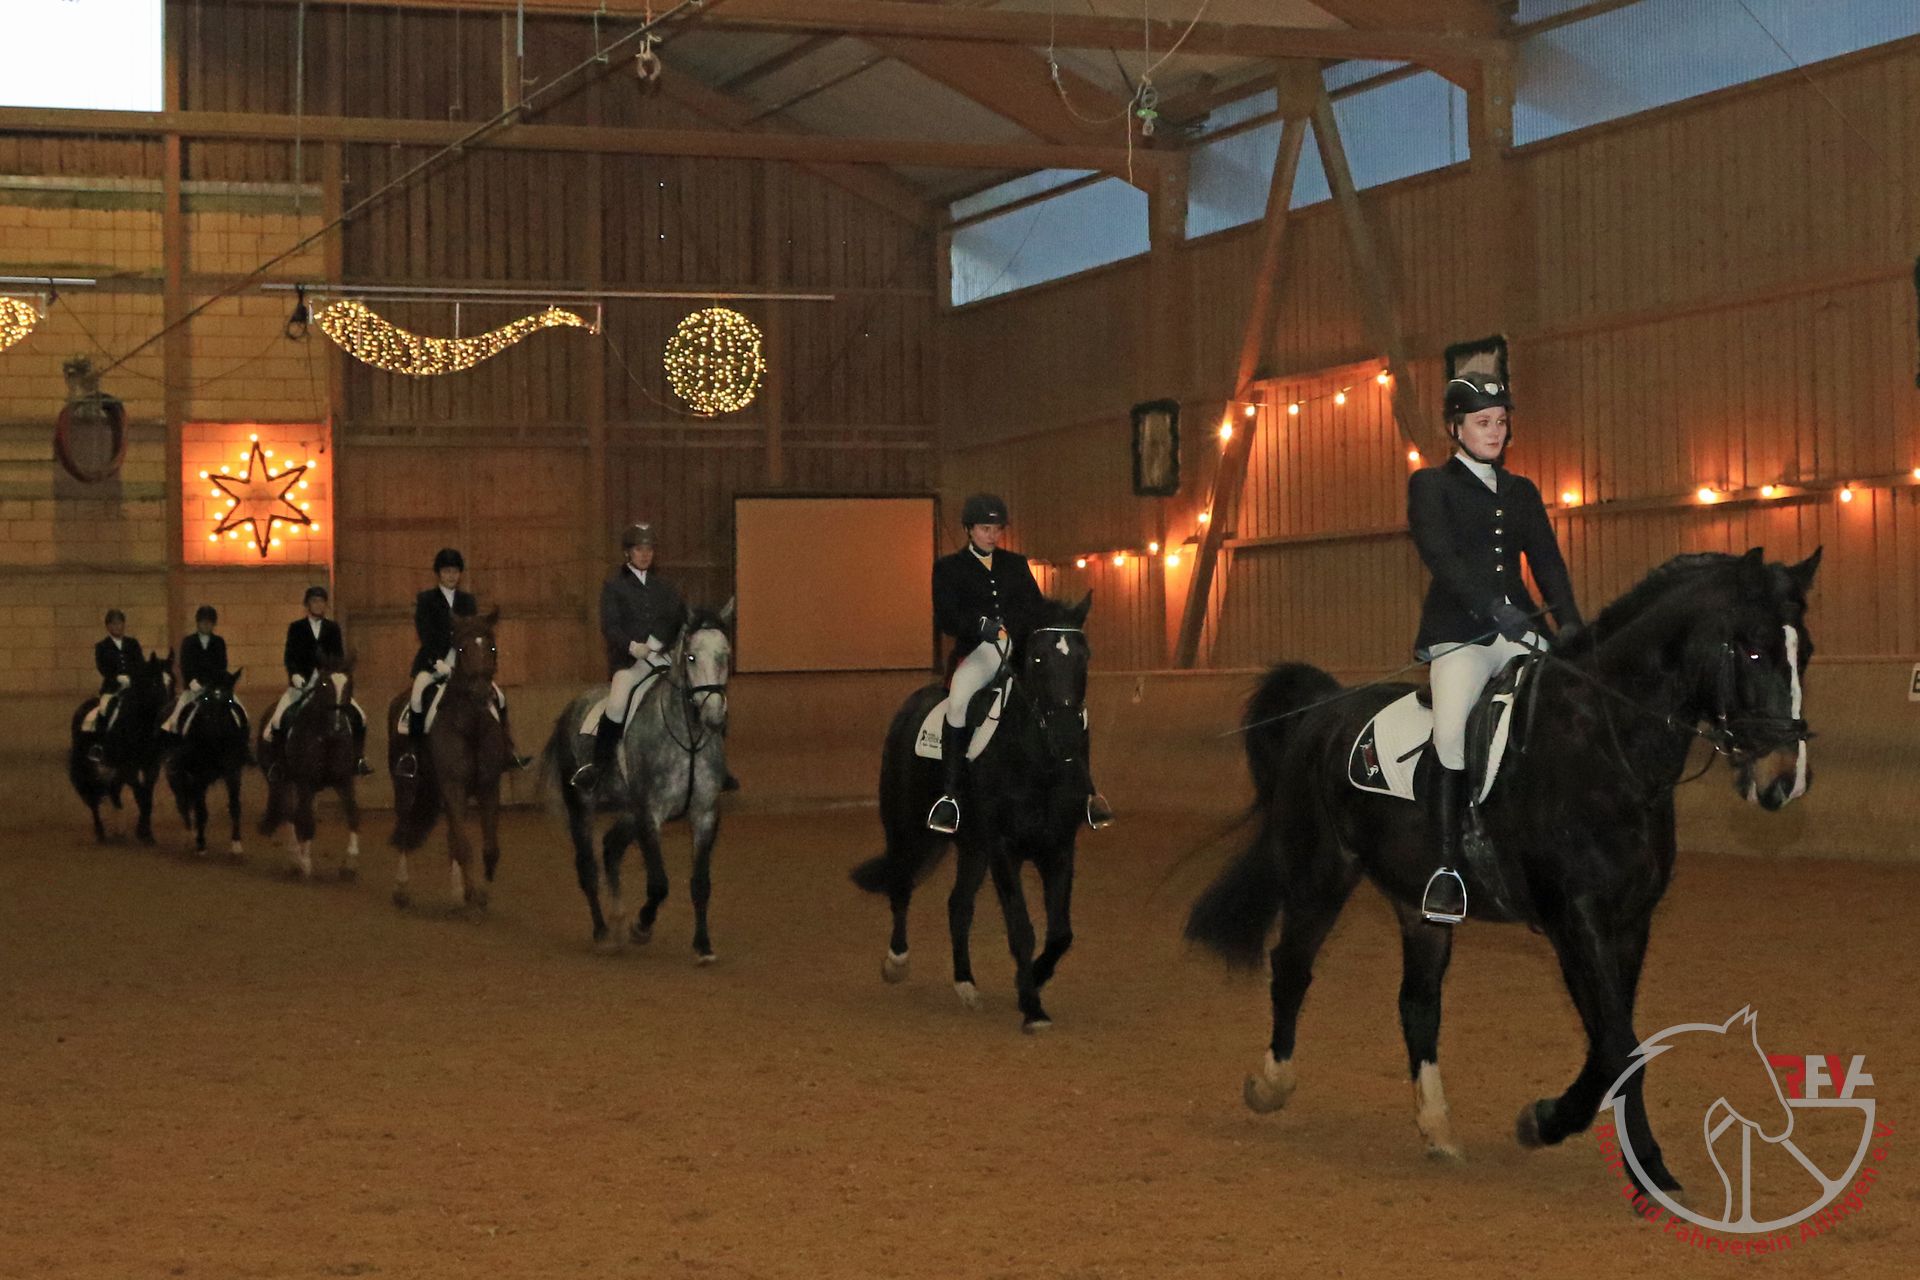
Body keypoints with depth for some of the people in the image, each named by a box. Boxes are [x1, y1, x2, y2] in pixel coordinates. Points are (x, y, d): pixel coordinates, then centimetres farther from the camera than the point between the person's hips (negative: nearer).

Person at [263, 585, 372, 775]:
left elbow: (340, 656, 5)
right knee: (278, 720, -17)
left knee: (359, 717, -11)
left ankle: (357, 758, 0)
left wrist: (334, 672, -15)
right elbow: (289, 656, -1)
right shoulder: (296, 627, 5)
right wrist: (294, 674, -17)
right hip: (301, 681, -1)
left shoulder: (333, 627, 9)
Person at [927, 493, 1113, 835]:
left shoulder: (1016, 564, 20)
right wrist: (981, 624, -20)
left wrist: (1007, 626, -10)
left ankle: (1087, 789, -9)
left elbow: (1035, 608, 12)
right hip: (978, 652, -3)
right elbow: (945, 617, -1)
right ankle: (949, 794, -30)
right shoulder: (948, 568, 11)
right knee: (958, 697, -34)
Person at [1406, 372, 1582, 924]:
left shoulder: (1522, 491, 22)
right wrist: (1493, 609, -24)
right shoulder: (1430, 485, 6)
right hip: (1457, 631, -5)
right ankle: (1446, 868, -21)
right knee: (1452, 731, -27)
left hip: (1519, 630, 5)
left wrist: (1569, 624, -2)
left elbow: (1547, 561, 14)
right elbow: (1440, 557, -10)